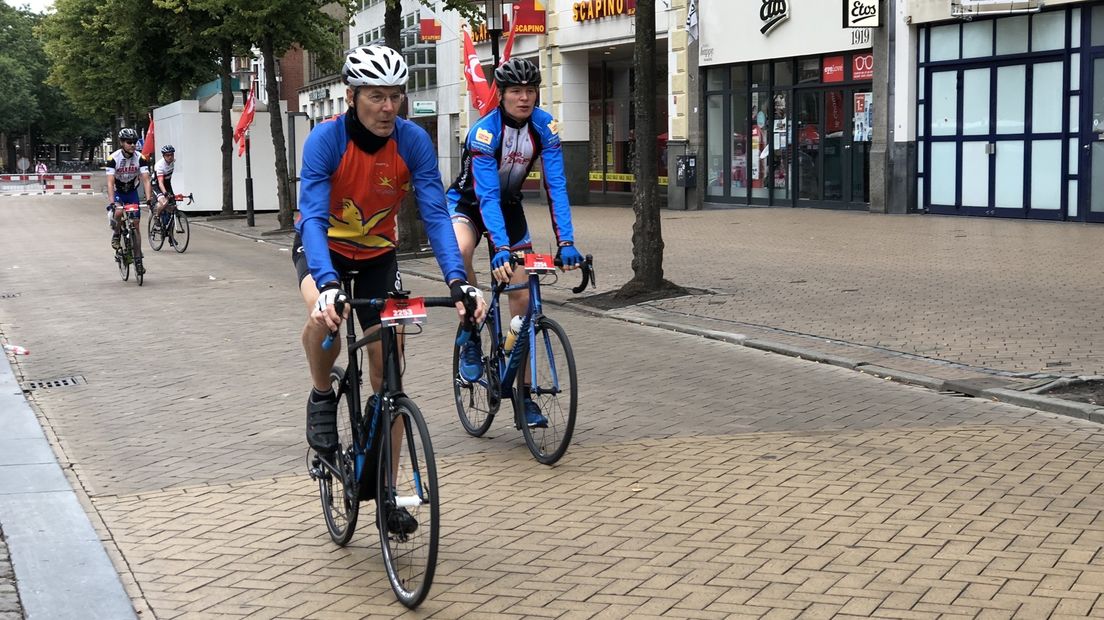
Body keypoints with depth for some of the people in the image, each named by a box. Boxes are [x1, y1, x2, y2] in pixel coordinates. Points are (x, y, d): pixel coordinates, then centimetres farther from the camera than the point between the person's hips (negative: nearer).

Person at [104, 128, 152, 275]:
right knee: (118, 212, -32)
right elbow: (110, 182, -29)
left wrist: (149, 199, -35)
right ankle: (116, 234, -1)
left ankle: (138, 260, 2)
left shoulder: (140, 158, -18)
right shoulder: (113, 158, -24)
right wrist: (112, 202, -41)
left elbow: (146, 180, -22)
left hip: (132, 192, 2)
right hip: (117, 192, -2)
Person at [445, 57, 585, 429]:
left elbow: (556, 186, -20)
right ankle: (471, 339, -18)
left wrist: (566, 243, -30)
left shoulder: (544, 127, -17)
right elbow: (487, 195, -35)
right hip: (468, 203, -4)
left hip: (509, 206, 4)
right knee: (459, 250, -39)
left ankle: (525, 397, 6)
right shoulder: (484, 131, -29)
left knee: (523, 298, -2)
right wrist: (500, 249, -46)